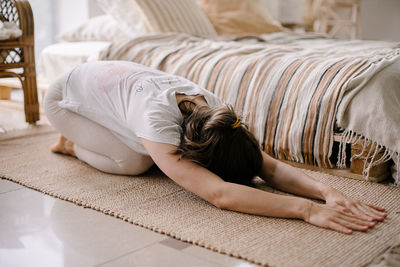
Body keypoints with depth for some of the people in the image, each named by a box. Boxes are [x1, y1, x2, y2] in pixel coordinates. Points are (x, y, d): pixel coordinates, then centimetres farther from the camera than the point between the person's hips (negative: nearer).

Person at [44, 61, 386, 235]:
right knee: (134, 162, -22)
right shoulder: (158, 120, -47)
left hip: (117, 76, 6)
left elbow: (272, 167, -30)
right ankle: (72, 144, 8)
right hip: (66, 96, -6)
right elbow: (219, 194, -56)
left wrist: (327, 191, -46)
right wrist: (307, 209, -61)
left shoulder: (214, 109, -27)